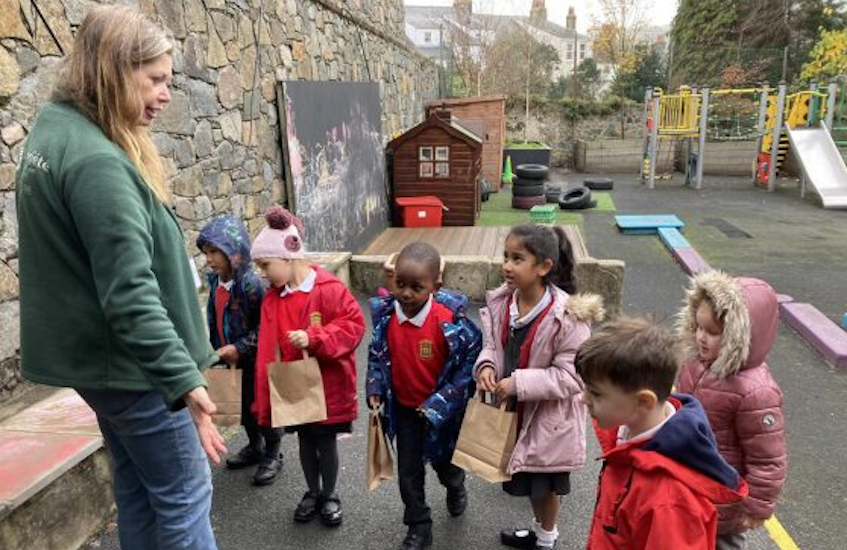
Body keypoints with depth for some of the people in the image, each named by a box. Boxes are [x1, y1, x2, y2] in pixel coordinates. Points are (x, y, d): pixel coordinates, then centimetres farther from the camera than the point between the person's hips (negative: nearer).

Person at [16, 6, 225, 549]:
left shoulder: (54, 133, 9)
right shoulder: (96, 161, -23)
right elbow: (129, 293, -29)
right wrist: (183, 378, -30)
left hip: (98, 358, 10)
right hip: (130, 363, -10)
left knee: (137, 489, 20)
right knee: (184, 497, 4)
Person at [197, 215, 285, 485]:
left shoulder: (250, 283, -25)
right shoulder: (215, 282, 0)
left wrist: (240, 347, -23)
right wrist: (217, 349, 12)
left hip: (255, 359, -7)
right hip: (231, 358, 8)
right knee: (243, 405, 21)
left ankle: (272, 454, 28)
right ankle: (255, 447, 42)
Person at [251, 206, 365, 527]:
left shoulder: (329, 289, -18)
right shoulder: (272, 299, 0)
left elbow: (354, 325, -19)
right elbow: (268, 348, 5)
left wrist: (313, 339, -28)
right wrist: (269, 391, 4)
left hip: (327, 385, -5)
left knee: (326, 442, 11)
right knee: (305, 441, 19)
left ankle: (329, 495, 34)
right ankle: (312, 492, 40)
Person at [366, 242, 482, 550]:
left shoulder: (449, 321, -28)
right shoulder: (385, 316, -15)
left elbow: (470, 362, -19)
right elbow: (377, 355, 3)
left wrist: (439, 404, -20)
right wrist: (375, 391, -9)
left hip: (441, 411, -3)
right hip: (404, 409, 3)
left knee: (444, 462, 22)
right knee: (408, 472, 12)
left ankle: (455, 487, 58)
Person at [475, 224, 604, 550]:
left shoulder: (567, 316, -27)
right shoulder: (500, 302, -9)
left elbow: (571, 377, -25)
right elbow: (492, 345, 5)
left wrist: (519, 384, -27)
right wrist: (487, 365, -17)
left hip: (549, 416, -6)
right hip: (514, 411, 6)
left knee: (545, 484, 18)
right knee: (528, 479, 26)